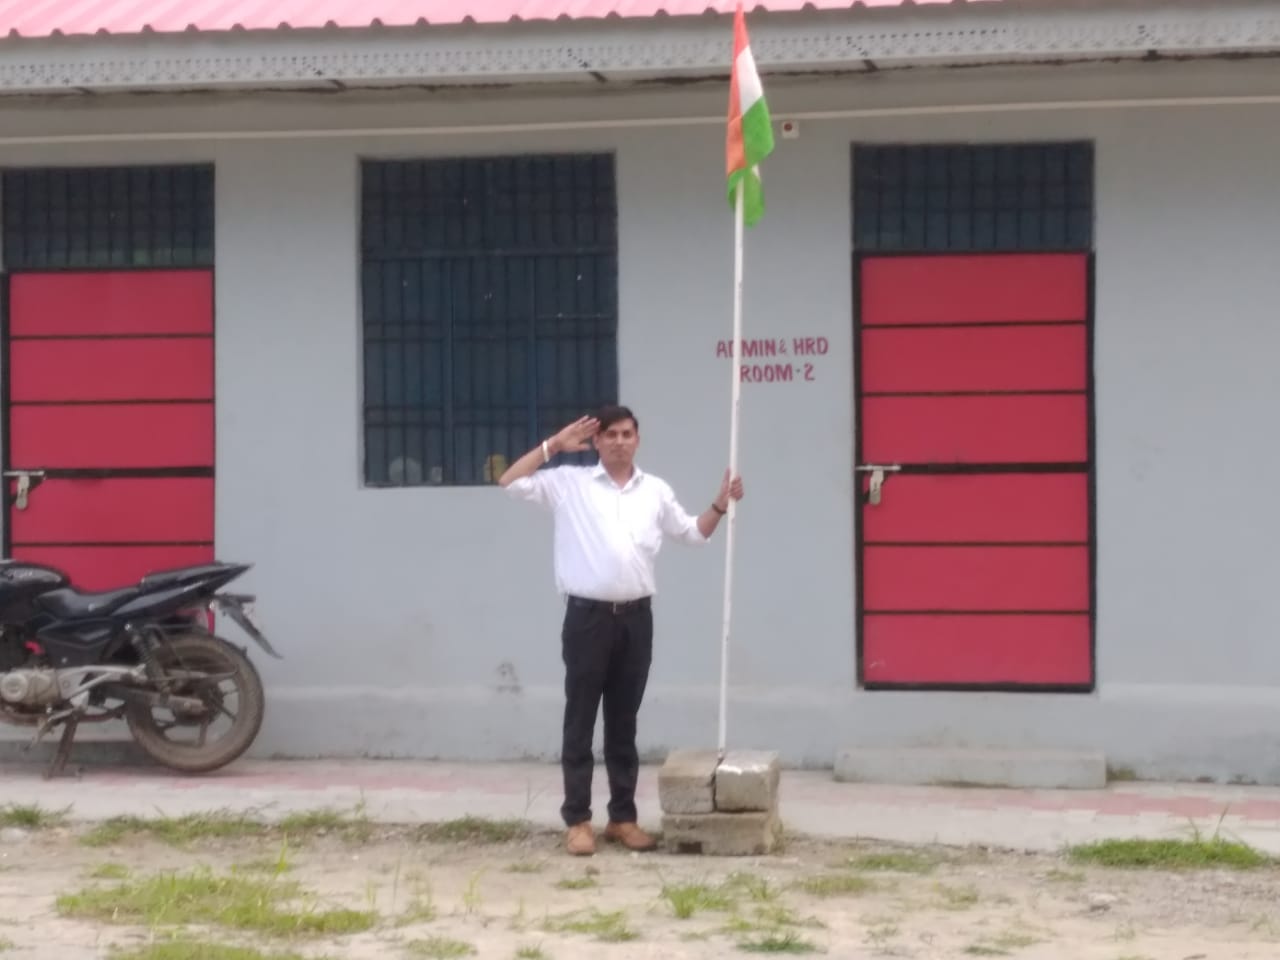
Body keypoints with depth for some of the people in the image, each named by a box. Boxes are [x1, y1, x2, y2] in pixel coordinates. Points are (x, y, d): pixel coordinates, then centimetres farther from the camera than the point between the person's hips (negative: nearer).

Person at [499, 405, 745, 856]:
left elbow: (693, 532, 20)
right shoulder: (569, 483, 0)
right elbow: (508, 483, -4)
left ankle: (623, 817, 15)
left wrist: (721, 504, 4)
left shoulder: (655, 490, 10)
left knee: (624, 723, 9)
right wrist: (554, 444, -6)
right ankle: (578, 820, 3)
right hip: (587, 615, -3)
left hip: (635, 616, 3)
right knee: (580, 722, 0)